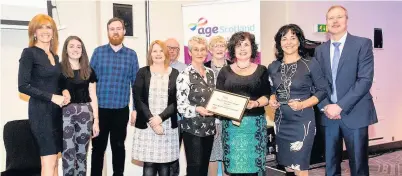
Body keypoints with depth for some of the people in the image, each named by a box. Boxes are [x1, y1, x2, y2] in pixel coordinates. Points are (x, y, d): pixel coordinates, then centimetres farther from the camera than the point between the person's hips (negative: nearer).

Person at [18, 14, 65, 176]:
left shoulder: (55, 56, 14)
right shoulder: (29, 53, -6)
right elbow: (23, 86, -13)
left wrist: (64, 94, 0)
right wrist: (52, 97, -16)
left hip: (56, 110, 7)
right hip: (40, 110, -7)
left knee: (53, 160, 9)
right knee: (49, 162, -7)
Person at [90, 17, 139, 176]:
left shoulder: (131, 55, 4)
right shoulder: (98, 52, 3)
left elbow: (135, 83, 4)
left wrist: (136, 108, 1)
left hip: (121, 109, 0)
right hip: (99, 108, 0)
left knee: (118, 146, 12)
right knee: (98, 147, 8)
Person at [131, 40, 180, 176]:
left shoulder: (175, 74, 5)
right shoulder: (143, 72, 5)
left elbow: (177, 101, 0)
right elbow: (138, 100, -2)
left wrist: (160, 117, -13)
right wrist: (151, 120, -12)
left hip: (168, 126, 0)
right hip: (146, 125, 0)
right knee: (148, 165, 1)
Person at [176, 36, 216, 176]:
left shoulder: (210, 73, 8)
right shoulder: (185, 75, -12)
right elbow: (181, 106, -16)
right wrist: (197, 109, -32)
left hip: (209, 127, 6)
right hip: (192, 129, -6)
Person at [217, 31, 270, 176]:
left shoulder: (261, 70, 9)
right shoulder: (225, 71, 8)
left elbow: (267, 96, 6)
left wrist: (256, 103, -15)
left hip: (255, 124, 0)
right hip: (231, 124, 0)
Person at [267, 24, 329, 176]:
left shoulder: (311, 64, -8)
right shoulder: (273, 67, 4)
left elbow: (323, 90, -5)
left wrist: (302, 104, -18)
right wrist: (272, 100, -5)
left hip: (302, 121, -4)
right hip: (281, 121, 5)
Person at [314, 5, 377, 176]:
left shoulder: (363, 44, -2)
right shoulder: (320, 50, 10)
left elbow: (365, 80, -12)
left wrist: (340, 106, -17)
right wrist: (325, 106, -9)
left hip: (354, 114, -3)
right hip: (329, 114, 3)